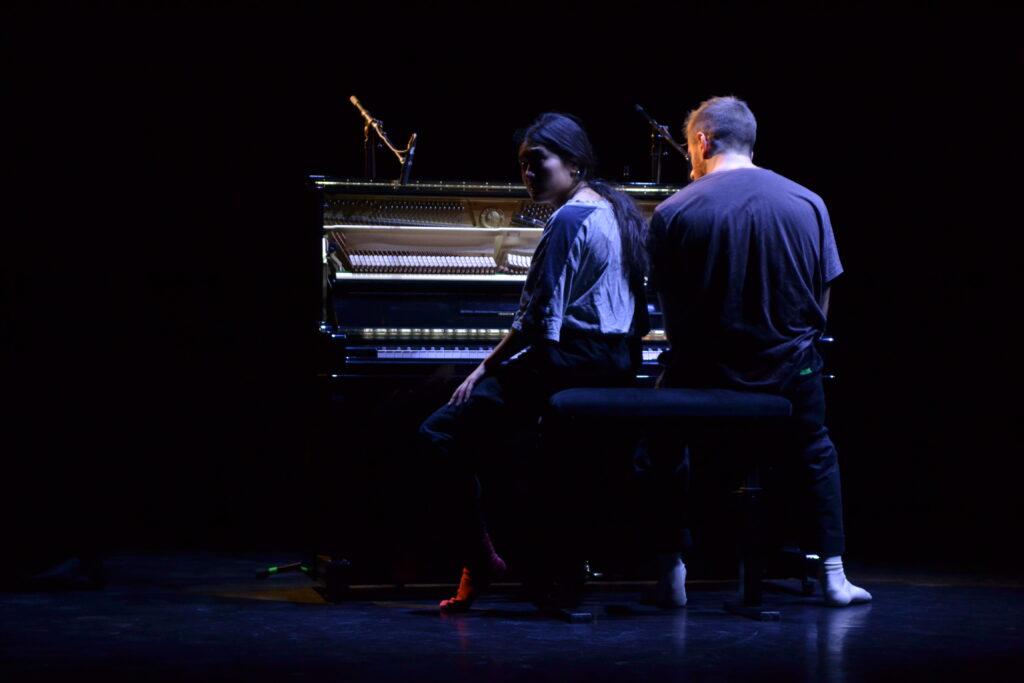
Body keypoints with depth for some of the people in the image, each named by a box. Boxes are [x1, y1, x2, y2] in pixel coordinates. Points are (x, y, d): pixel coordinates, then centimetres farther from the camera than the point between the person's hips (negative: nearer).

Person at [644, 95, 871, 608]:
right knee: (816, 454, 30)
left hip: (704, 374, -2)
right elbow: (821, 303, 2)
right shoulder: (808, 204, -3)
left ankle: (670, 574, 18)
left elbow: (670, 311, -3)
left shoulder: (673, 212, -9)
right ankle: (833, 576, 21)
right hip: (788, 371, 2)